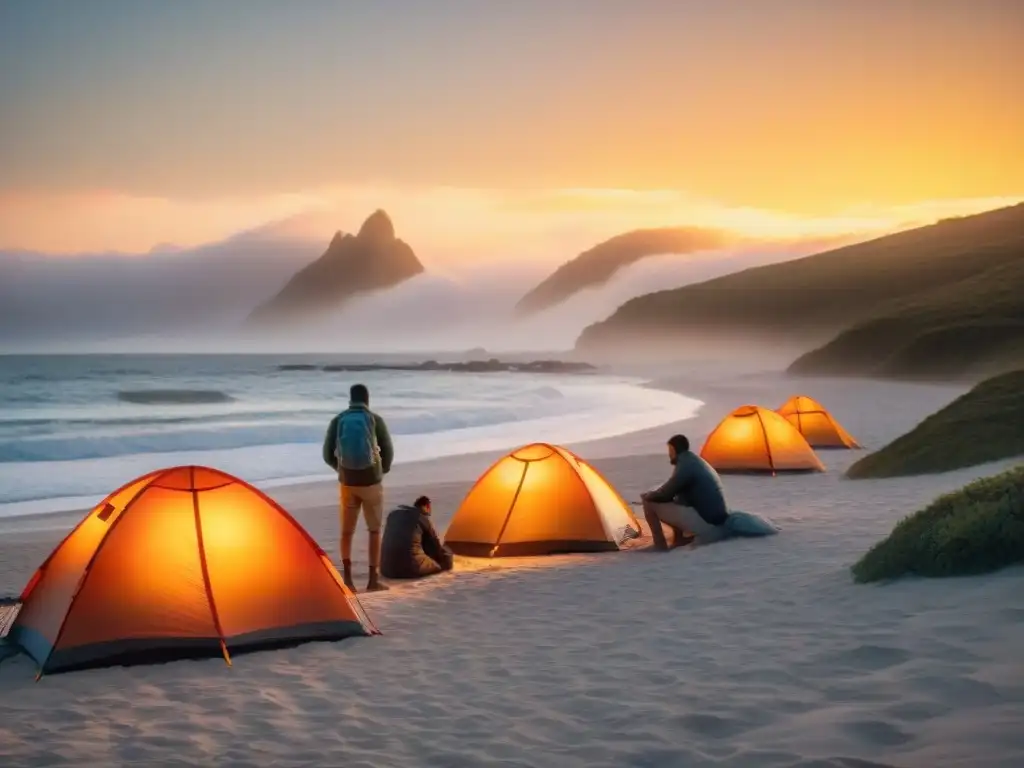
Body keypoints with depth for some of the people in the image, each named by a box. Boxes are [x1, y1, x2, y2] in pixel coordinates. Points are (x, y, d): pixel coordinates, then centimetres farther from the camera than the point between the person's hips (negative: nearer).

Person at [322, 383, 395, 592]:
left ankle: (347, 578, 9)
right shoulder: (375, 420, -5)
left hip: (347, 482, 2)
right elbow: (388, 452, -2)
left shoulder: (337, 421, 1)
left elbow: (327, 454, 2)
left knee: (347, 531, 14)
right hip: (371, 481, -2)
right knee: (374, 530, 8)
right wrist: (382, 471, 19)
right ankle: (373, 580, 4)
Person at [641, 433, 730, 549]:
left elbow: (664, 495, -10)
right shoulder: (698, 463, 18)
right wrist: (653, 494, 21)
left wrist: (647, 495, 10)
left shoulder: (685, 467, -12)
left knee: (650, 502, -8)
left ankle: (660, 545, 0)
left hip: (703, 522, -10)